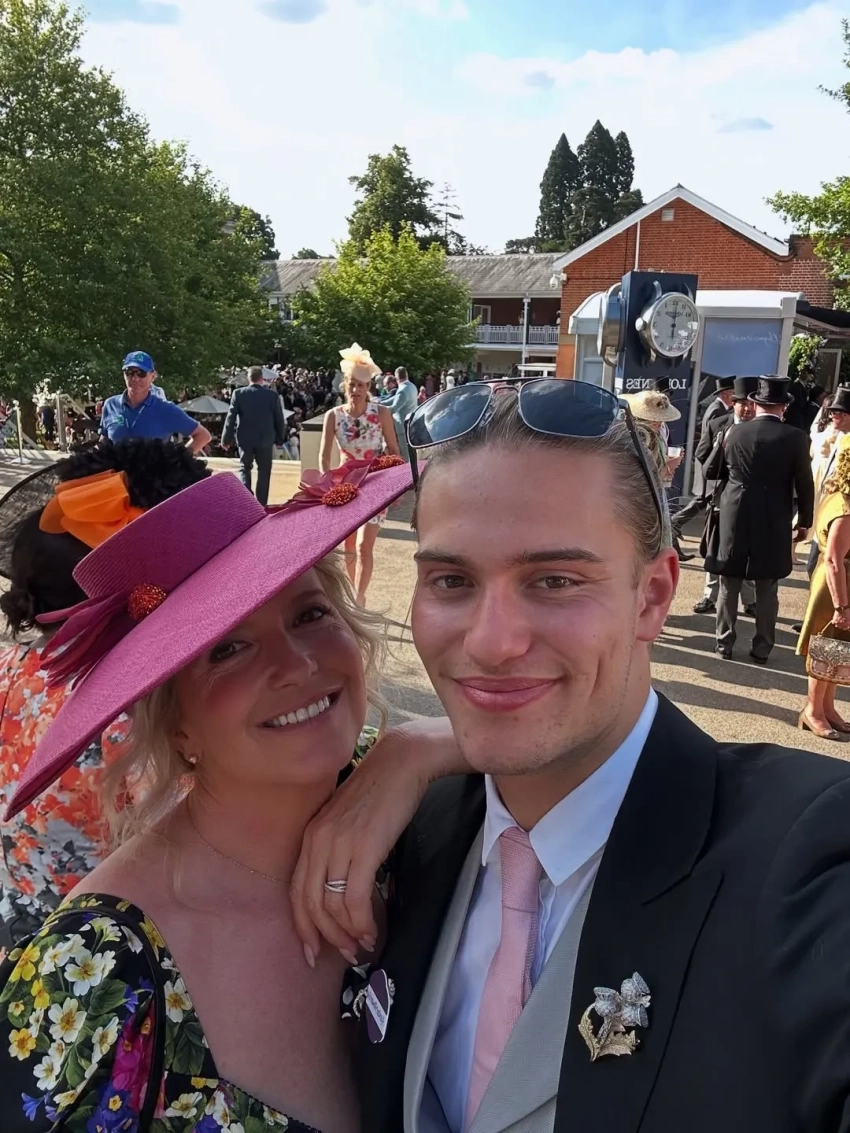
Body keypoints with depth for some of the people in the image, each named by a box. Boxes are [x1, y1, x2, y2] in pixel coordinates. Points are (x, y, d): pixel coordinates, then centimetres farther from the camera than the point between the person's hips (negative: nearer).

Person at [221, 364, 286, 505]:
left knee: (244, 468, 17)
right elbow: (279, 419, 1)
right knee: (264, 472, 8)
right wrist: (280, 440, 12)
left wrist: (226, 439, 4)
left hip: (245, 439, 1)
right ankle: (261, 505, 9)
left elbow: (231, 418, -4)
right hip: (265, 439, 0)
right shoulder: (272, 395, -5)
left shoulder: (238, 394, -5)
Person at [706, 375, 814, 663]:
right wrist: (804, 521, 8)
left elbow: (721, 474, 11)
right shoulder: (796, 437, -7)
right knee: (767, 590, 9)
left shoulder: (735, 433, -2)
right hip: (774, 524, -1)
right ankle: (762, 649, 14)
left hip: (734, 519, 1)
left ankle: (724, 644, 16)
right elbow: (805, 485, -4)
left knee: (729, 587, 11)